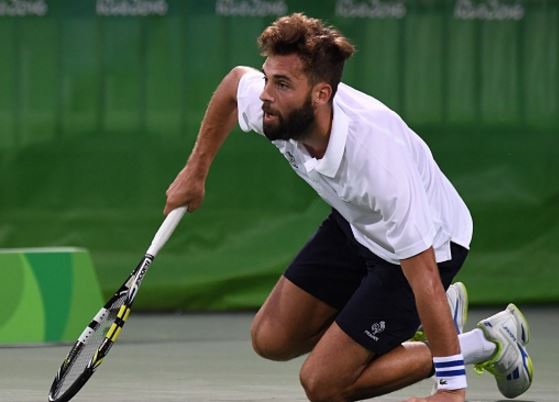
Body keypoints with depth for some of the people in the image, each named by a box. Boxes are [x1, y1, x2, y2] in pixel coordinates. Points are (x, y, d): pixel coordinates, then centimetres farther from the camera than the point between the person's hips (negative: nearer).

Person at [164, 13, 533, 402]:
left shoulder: (377, 154, -42)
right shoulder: (275, 108, -23)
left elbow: (423, 278, -38)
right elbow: (235, 81, 6)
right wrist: (196, 170, 8)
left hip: (431, 243, -7)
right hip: (355, 224, 7)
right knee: (271, 340, 10)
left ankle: (484, 344, 5)